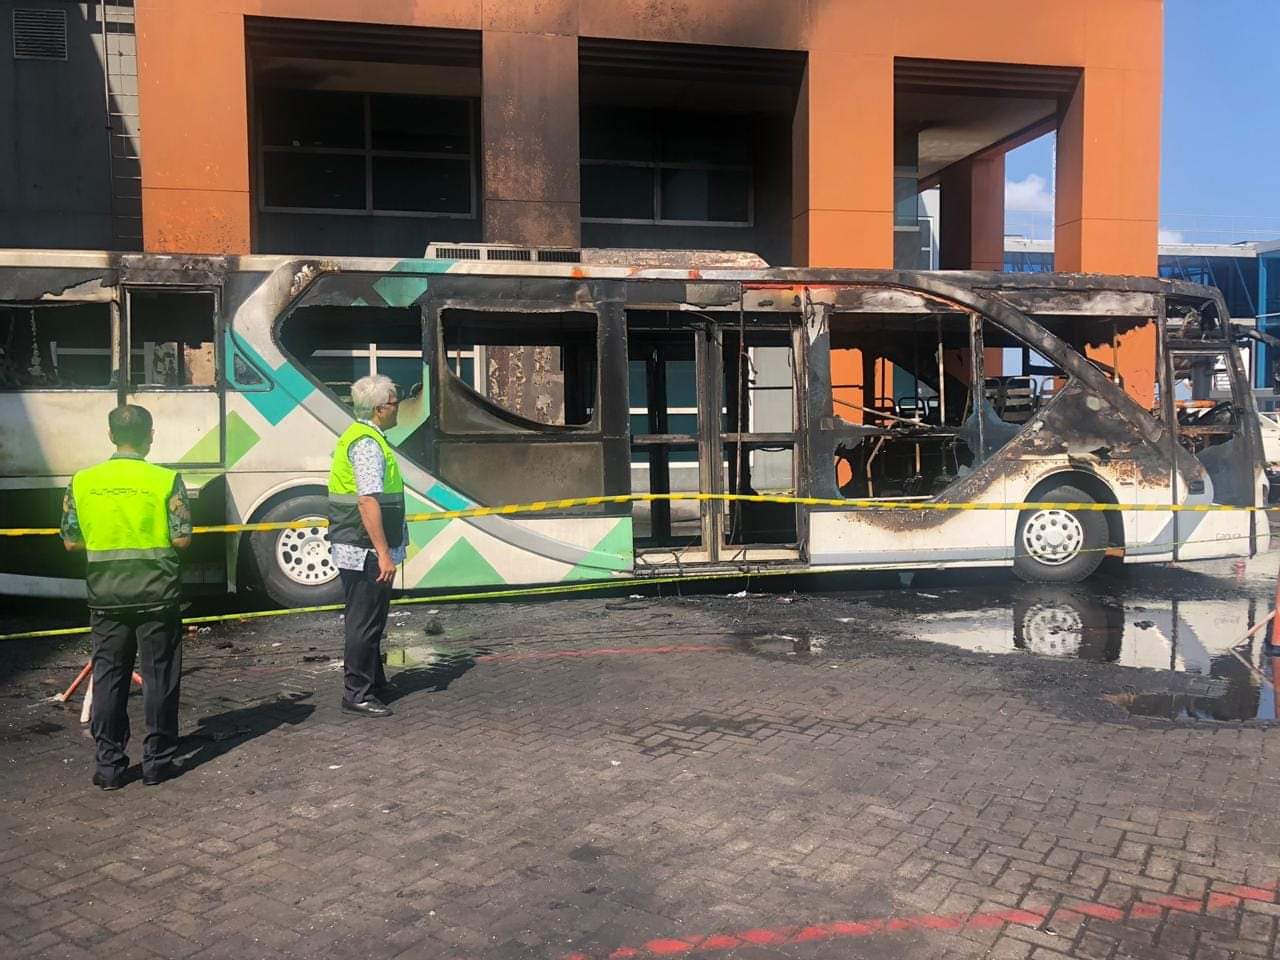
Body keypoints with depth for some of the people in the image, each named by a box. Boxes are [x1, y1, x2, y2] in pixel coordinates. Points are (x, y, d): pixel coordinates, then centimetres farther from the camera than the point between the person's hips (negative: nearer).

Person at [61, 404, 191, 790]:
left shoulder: (82, 481, -1)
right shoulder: (166, 480, -10)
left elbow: (71, 541, 3)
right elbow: (182, 539, -11)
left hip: (106, 596, 3)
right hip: (156, 595, -2)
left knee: (108, 678, 11)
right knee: (159, 677, 7)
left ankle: (109, 765, 15)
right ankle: (157, 761, 13)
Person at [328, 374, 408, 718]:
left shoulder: (357, 435, 16)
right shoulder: (368, 444, -17)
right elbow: (368, 501, -26)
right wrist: (384, 553, -26)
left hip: (354, 549, 11)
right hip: (365, 551, -11)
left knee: (368, 620, 20)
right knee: (365, 622, -3)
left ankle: (374, 684, 33)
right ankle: (357, 695, 4)